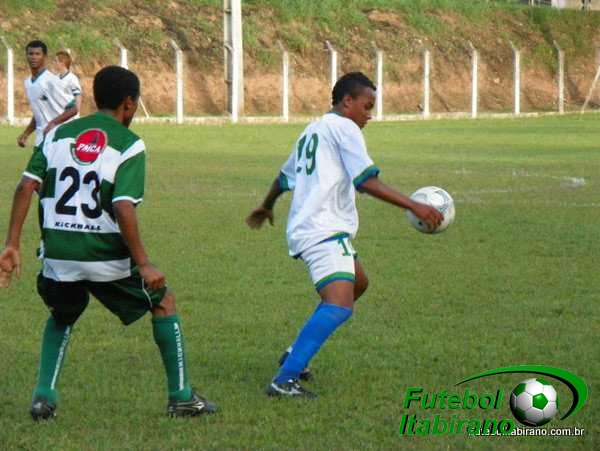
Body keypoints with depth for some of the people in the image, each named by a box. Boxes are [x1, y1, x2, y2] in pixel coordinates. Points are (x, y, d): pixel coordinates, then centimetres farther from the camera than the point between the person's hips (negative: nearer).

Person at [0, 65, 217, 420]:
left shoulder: (59, 135, 8)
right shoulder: (129, 145, -6)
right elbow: (123, 208, -18)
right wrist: (143, 263, -14)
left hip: (59, 254, 4)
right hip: (106, 255, -4)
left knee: (62, 317, 31)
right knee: (164, 303, 18)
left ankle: (45, 394, 12)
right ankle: (181, 396, 18)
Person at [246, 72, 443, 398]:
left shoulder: (312, 131, 24)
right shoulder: (344, 127, -4)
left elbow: (284, 178, 39)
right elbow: (366, 182, -17)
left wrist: (266, 208, 58)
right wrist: (414, 207, -19)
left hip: (304, 228, 11)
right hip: (325, 231, -11)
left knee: (357, 283, 29)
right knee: (339, 304, -24)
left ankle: (295, 355, 27)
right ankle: (284, 380, -32)